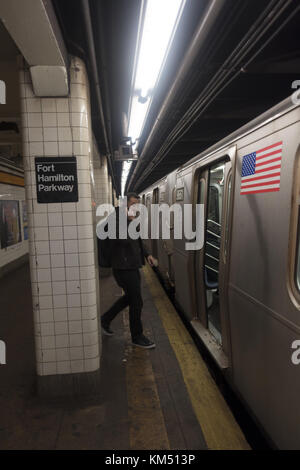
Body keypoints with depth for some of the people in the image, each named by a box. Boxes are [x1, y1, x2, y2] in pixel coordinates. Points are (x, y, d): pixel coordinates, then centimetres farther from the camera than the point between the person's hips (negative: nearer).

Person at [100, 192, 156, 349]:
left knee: (130, 297, 21)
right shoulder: (117, 218, -15)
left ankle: (106, 319, 36)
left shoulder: (131, 219, 14)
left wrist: (147, 254, 14)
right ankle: (137, 337, 15)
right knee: (137, 302, -2)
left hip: (132, 265, 10)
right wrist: (129, 220, -24)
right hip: (123, 267, -10)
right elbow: (123, 240, -30)